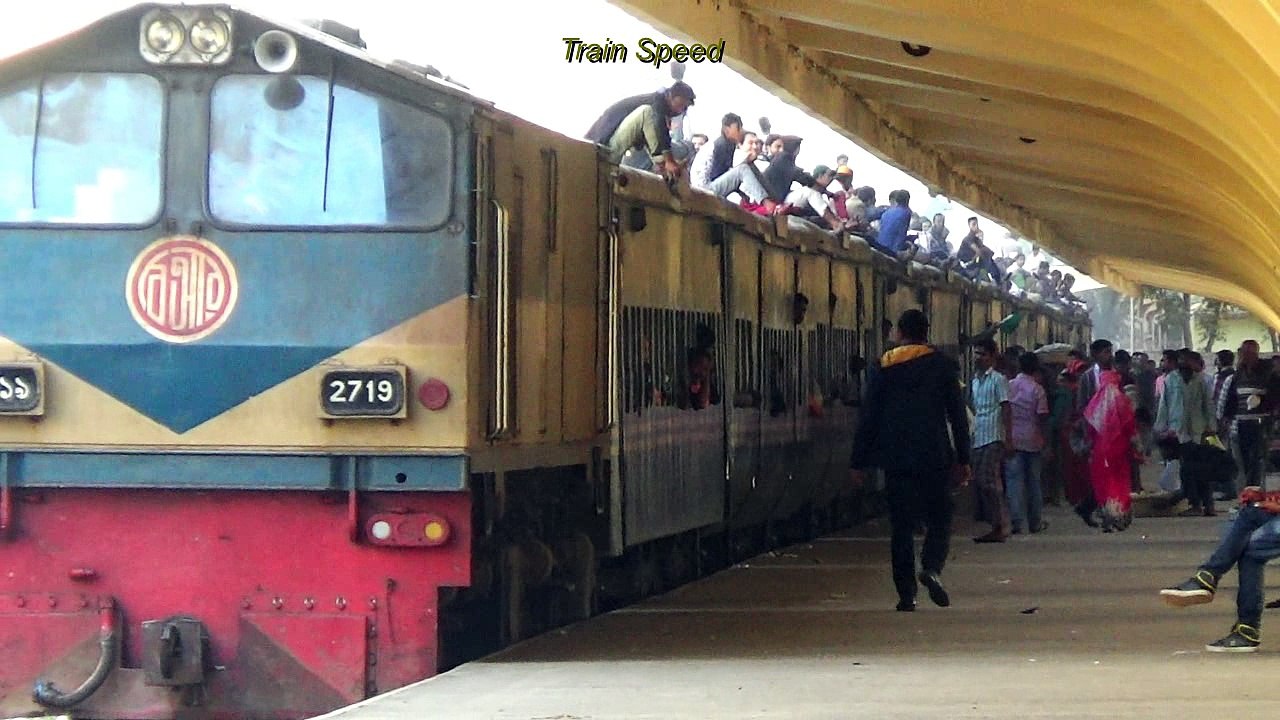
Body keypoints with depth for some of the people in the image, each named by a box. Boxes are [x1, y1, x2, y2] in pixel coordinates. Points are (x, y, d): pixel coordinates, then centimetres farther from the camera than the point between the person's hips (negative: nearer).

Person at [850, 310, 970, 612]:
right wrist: (963, 459, 8)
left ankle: (906, 593, 1)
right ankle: (932, 567, -18)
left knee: (902, 525, 5)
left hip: (895, 459, 1)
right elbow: (958, 415, 3)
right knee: (939, 518, 9)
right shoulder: (942, 365, 3)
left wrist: (859, 462, 9)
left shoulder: (884, 368, 4)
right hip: (934, 458, -1)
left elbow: (869, 418, 4)